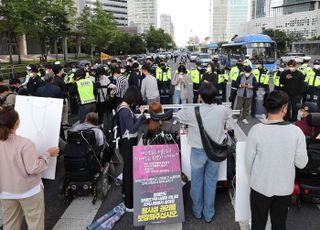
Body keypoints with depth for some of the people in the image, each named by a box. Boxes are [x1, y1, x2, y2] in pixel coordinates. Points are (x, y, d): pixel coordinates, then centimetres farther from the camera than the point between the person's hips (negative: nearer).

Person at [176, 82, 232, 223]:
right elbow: (229, 115, 9)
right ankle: (209, 214, 30)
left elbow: (178, 116, -1)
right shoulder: (222, 110, -16)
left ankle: (197, 211, 35)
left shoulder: (192, 111, -22)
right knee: (211, 182, 15)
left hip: (198, 151, -1)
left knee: (197, 182, 17)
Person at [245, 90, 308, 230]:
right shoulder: (296, 131, -15)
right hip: (285, 188, 1)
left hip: (260, 186, -1)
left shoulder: (256, 130, -18)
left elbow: (249, 160, -8)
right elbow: (301, 163, -7)